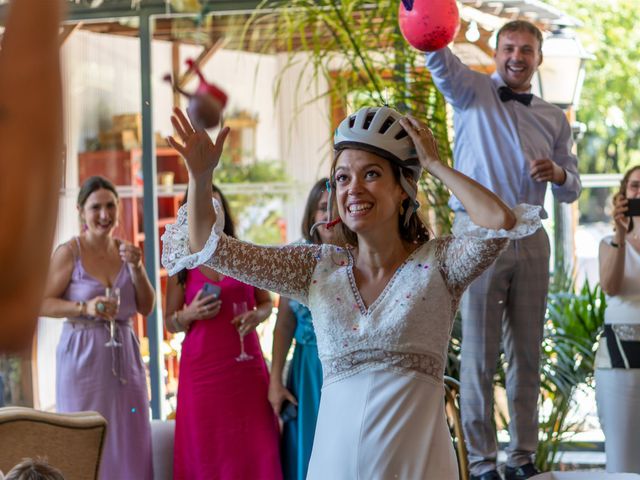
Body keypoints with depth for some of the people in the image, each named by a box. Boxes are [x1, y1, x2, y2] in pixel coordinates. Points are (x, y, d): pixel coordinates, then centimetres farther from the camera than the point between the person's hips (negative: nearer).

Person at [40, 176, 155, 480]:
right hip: (83, 355, -5)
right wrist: (85, 308, -19)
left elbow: (146, 308, 9)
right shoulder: (69, 252, -7)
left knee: (129, 440, 6)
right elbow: (42, 304, -8)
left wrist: (137, 269, -4)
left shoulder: (125, 250, 8)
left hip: (124, 355, 5)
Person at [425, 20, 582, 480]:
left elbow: (572, 189, 18)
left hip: (530, 240, 4)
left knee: (527, 353, 6)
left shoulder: (554, 118, 14)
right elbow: (440, 59, -17)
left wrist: (559, 174, -7)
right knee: (479, 354, -2)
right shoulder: (472, 92, 4)